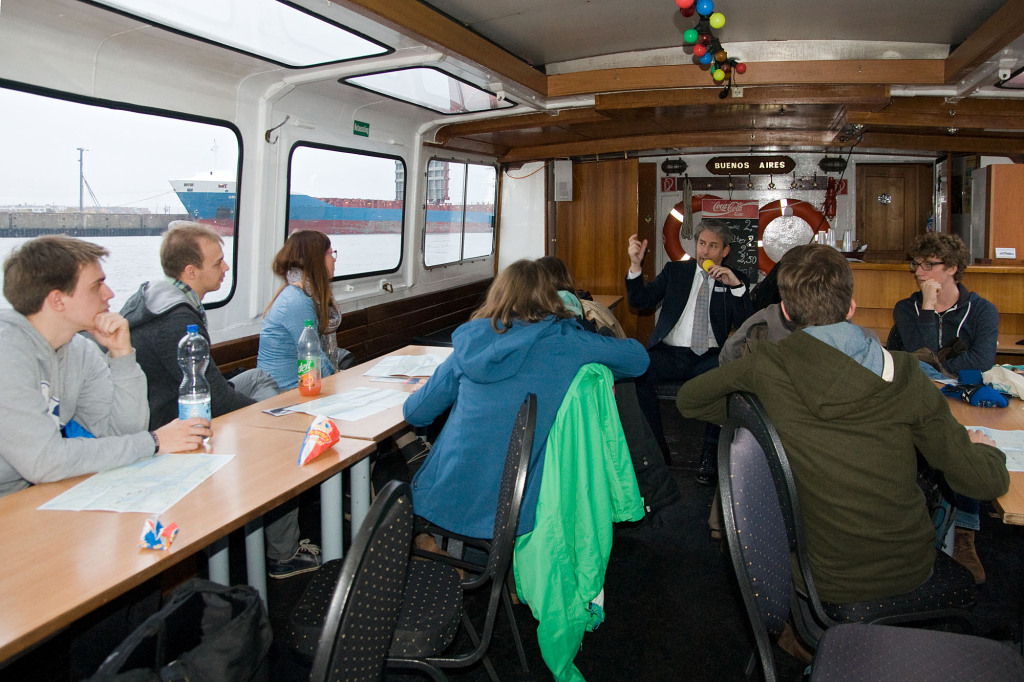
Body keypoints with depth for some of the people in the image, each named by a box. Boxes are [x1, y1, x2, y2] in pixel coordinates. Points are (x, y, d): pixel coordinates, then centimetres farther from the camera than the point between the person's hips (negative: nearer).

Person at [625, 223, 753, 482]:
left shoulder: (735, 279, 11)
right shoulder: (674, 270, 16)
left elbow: (746, 325, -2)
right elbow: (641, 301, 8)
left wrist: (736, 285, -14)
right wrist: (635, 264, -5)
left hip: (708, 358, -1)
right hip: (669, 353, 1)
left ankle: (709, 455, -15)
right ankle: (657, 449, -11)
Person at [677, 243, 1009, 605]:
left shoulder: (767, 365, -14)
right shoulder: (903, 376, -11)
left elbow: (688, 400, 3)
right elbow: (987, 482, -6)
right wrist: (984, 448, 17)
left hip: (829, 585, -2)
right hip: (913, 571, 2)